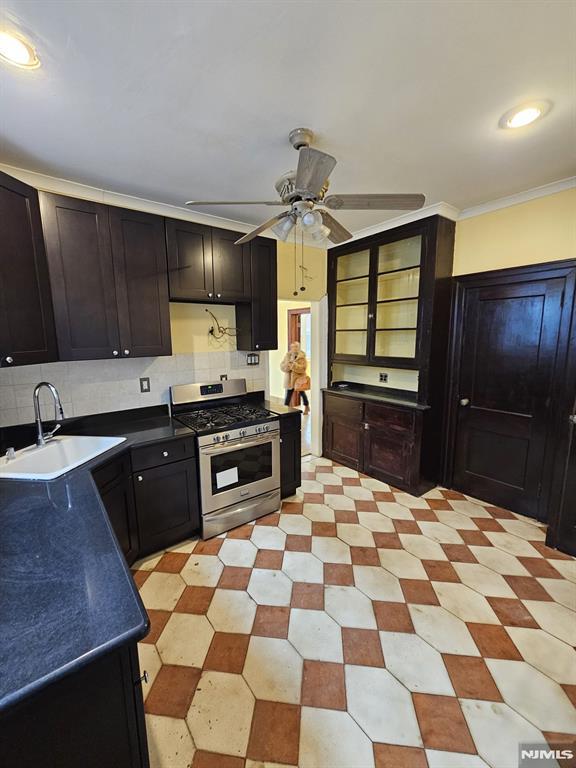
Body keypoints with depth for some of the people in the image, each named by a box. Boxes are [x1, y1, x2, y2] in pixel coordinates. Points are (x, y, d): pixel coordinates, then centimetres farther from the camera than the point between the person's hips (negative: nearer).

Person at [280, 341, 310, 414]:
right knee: (288, 394, 3)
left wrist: (293, 365, -28)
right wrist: (287, 366, -19)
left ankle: (307, 407, 30)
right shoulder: (287, 355, 3)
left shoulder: (301, 356, -10)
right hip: (289, 378, 3)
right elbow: (282, 366, 2)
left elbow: (303, 368, -20)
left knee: (302, 393, 10)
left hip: (299, 378, -3)